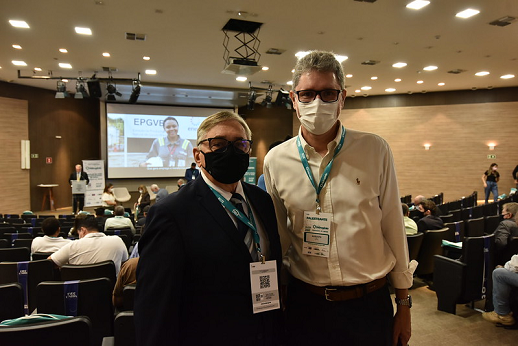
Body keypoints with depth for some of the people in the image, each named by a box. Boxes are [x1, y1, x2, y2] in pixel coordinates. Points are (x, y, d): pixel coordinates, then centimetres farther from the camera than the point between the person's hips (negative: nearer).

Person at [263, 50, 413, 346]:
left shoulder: (375, 150, -7)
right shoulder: (276, 161, -4)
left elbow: (394, 228, -2)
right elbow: (278, 242, 5)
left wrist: (404, 305, 3)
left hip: (370, 303, 0)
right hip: (305, 303, 1)